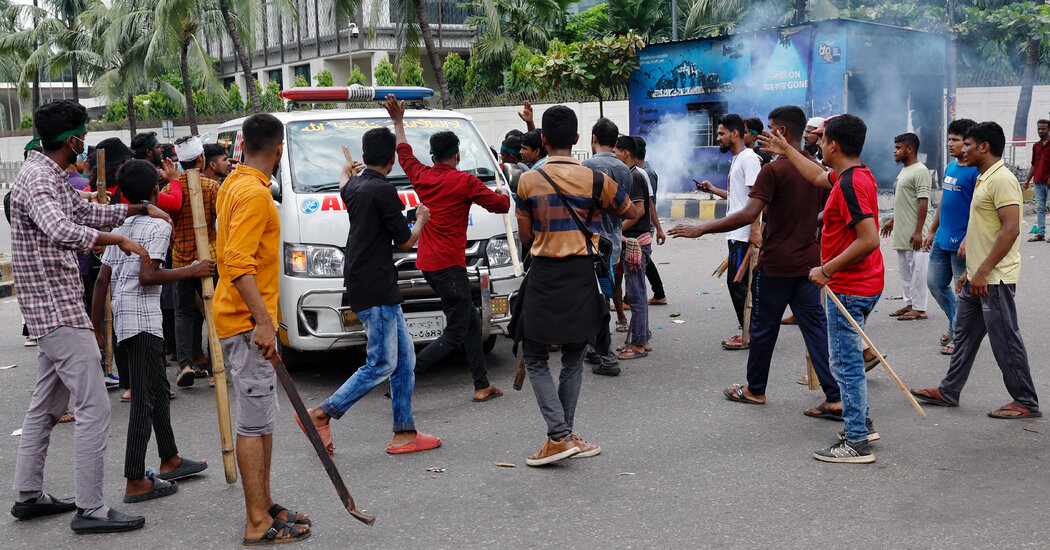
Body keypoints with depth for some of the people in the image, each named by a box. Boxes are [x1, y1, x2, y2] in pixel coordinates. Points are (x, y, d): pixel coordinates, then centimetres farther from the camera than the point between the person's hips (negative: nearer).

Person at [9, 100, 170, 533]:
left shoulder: (51, 176, 16)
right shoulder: (38, 180, -18)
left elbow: (87, 212, 28)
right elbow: (60, 229, -36)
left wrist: (140, 209, 21)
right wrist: (120, 240, -30)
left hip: (52, 310, 11)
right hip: (58, 310, -11)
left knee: (47, 403, 18)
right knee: (94, 408, -9)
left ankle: (28, 495, 28)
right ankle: (91, 509, -5)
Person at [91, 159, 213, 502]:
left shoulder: (121, 227, 17)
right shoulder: (159, 224, -8)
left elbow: (103, 279, 13)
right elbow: (147, 275, -19)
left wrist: (96, 327, 16)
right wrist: (192, 271, -10)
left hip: (121, 318, 9)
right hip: (143, 319, -9)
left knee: (158, 388, 20)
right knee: (144, 400, -6)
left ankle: (170, 460, 30)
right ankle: (135, 483, -5)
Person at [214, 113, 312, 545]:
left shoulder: (234, 185, 15)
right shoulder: (254, 193, -16)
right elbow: (238, 262, -25)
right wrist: (264, 321, -26)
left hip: (239, 318, 10)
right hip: (248, 322, -10)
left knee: (260, 418, 15)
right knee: (255, 422, -5)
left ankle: (263, 506, 23)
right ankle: (258, 523, 1)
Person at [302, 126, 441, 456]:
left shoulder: (355, 188, 13)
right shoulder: (383, 190, -14)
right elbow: (405, 242, -10)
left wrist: (346, 173, 63)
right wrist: (422, 220, 11)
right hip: (376, 290, -9)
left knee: (404, 358, 10)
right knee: (382, 364, -5)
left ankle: (404, 433, 12)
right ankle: (322, 415, -1)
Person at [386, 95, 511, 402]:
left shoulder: (421, 177, 7)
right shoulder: (465, 182, -10)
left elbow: (404, 152, 27)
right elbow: (501, 205, -2)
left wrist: (398, 122, 40)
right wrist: (506, 196, 20)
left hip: (428, 262, 8)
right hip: (448, 265, -8)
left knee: (471, 322, 14)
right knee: (455, 334, -5)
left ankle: (482, 386, 17)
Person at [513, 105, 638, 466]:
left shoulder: (528, 182, -5)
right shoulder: (597, 180, -1)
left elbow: (526, 238, 3)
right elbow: (631, 213, 16)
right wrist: (641, 207, 38)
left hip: (543, 276, -2)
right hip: (581, 276, 2)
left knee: (535, 358, 8)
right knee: (573, 359, 15)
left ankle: (559, 436, -3)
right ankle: (567, 434, 18)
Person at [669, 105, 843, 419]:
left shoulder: (773, 170, -15)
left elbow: (748, 215, -23)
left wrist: (702, 229, -19)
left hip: (775, 265, -6)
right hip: (808, 262, 6)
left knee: (763, 328, 9)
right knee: (816, 328, 6)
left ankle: (755, 390, 24)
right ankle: (835, 399, 2)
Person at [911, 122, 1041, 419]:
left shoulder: (1002, 180, -17)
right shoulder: (984, 179, 15)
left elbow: (1011, 229, -24)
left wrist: (983, 272, -24)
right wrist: (970, 270, 21)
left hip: (995, 279, -10)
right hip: (978, 277, 10)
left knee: (1005, 341, -2)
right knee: (965, 334, 15)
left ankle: (1026, 402, 9)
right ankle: (948, 392, 24)